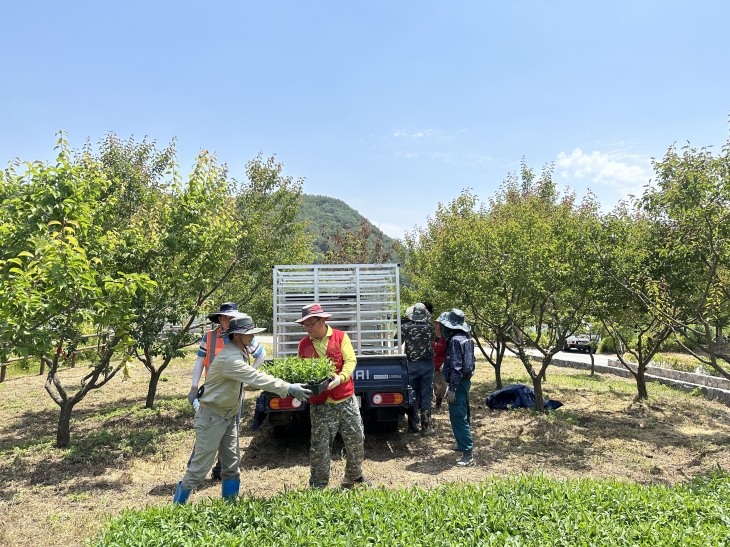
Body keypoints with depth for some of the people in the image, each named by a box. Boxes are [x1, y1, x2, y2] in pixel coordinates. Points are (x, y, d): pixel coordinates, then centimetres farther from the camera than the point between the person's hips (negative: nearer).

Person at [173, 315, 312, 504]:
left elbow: (253, 377, 7)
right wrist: (289, 389, -31)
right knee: (200, 467, 1)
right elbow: (257, 379, -31)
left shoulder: (240, 353, 3)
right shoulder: (230, 358, -27)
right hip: (211, 417, -9)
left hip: (228, 416, 9)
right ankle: (177, 506, 18)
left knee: (232, 465, 12)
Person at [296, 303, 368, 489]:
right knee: (319, 447, 3)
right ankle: (318, 487, 21)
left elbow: (350, 360, -11)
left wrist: (340, 377, -28)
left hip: (346, 399, 0)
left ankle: (354, 478, 34)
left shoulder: (340, 337, -4)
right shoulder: (303, 344, 3)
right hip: (319, 403, 0)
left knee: (356, 441, 11)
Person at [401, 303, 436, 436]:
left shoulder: (405, 327, -8)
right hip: (427, 365, -1)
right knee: (426, 397, 5)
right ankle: (426, 427, 8)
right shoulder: (429, 327, -6)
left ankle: (411, 425, 20)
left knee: (412, 395, 12)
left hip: (412, 365, 1)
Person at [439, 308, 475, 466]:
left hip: (458, 383, -11)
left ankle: (468, 453, -7)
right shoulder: (466, 338, 10)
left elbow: (456, 366, -23)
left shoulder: (455, 340, -20)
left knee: (458, 417, -8)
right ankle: (464, 443, 36)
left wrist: (452, 388, -22)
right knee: (463, 414, 21)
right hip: (465, 380, 11)